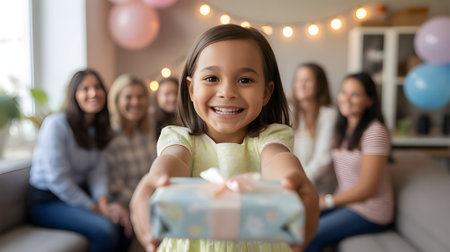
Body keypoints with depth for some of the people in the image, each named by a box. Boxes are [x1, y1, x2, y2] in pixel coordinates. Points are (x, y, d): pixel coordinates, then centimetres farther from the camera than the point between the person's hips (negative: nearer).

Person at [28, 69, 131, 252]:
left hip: (79, 193, 7)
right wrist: (93, 209, -18)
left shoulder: (99, 129, 6)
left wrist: (103, 201, -19)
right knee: (105, 229, -28)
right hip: (47, 201, -6)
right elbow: (57, 179, -20)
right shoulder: (56, 124, -16)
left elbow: (98, 172, -1)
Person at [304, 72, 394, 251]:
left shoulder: (375, 132, -19)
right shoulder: (343, 128, 9)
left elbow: (367, 188, -18)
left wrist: (328, 201, -11)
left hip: (369, 211, -7)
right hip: (346, 201, 8)